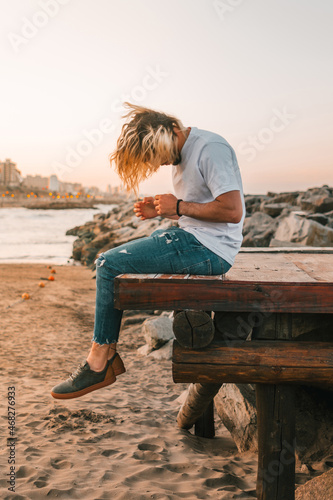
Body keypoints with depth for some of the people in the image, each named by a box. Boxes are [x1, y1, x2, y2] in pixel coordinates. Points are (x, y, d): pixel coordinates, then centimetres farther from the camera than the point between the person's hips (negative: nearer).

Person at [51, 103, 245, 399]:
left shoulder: (210, 149, -14)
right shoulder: (182, 155, 16)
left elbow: (232, 210, -22)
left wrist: (179, 207, -14)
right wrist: (160, 210, 3)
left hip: (209, 249, -10)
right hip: (193, 240, 10)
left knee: (109, 264, -12)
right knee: (108, 261, 12)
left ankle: (99, 363, -1)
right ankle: (107, 353, 12)